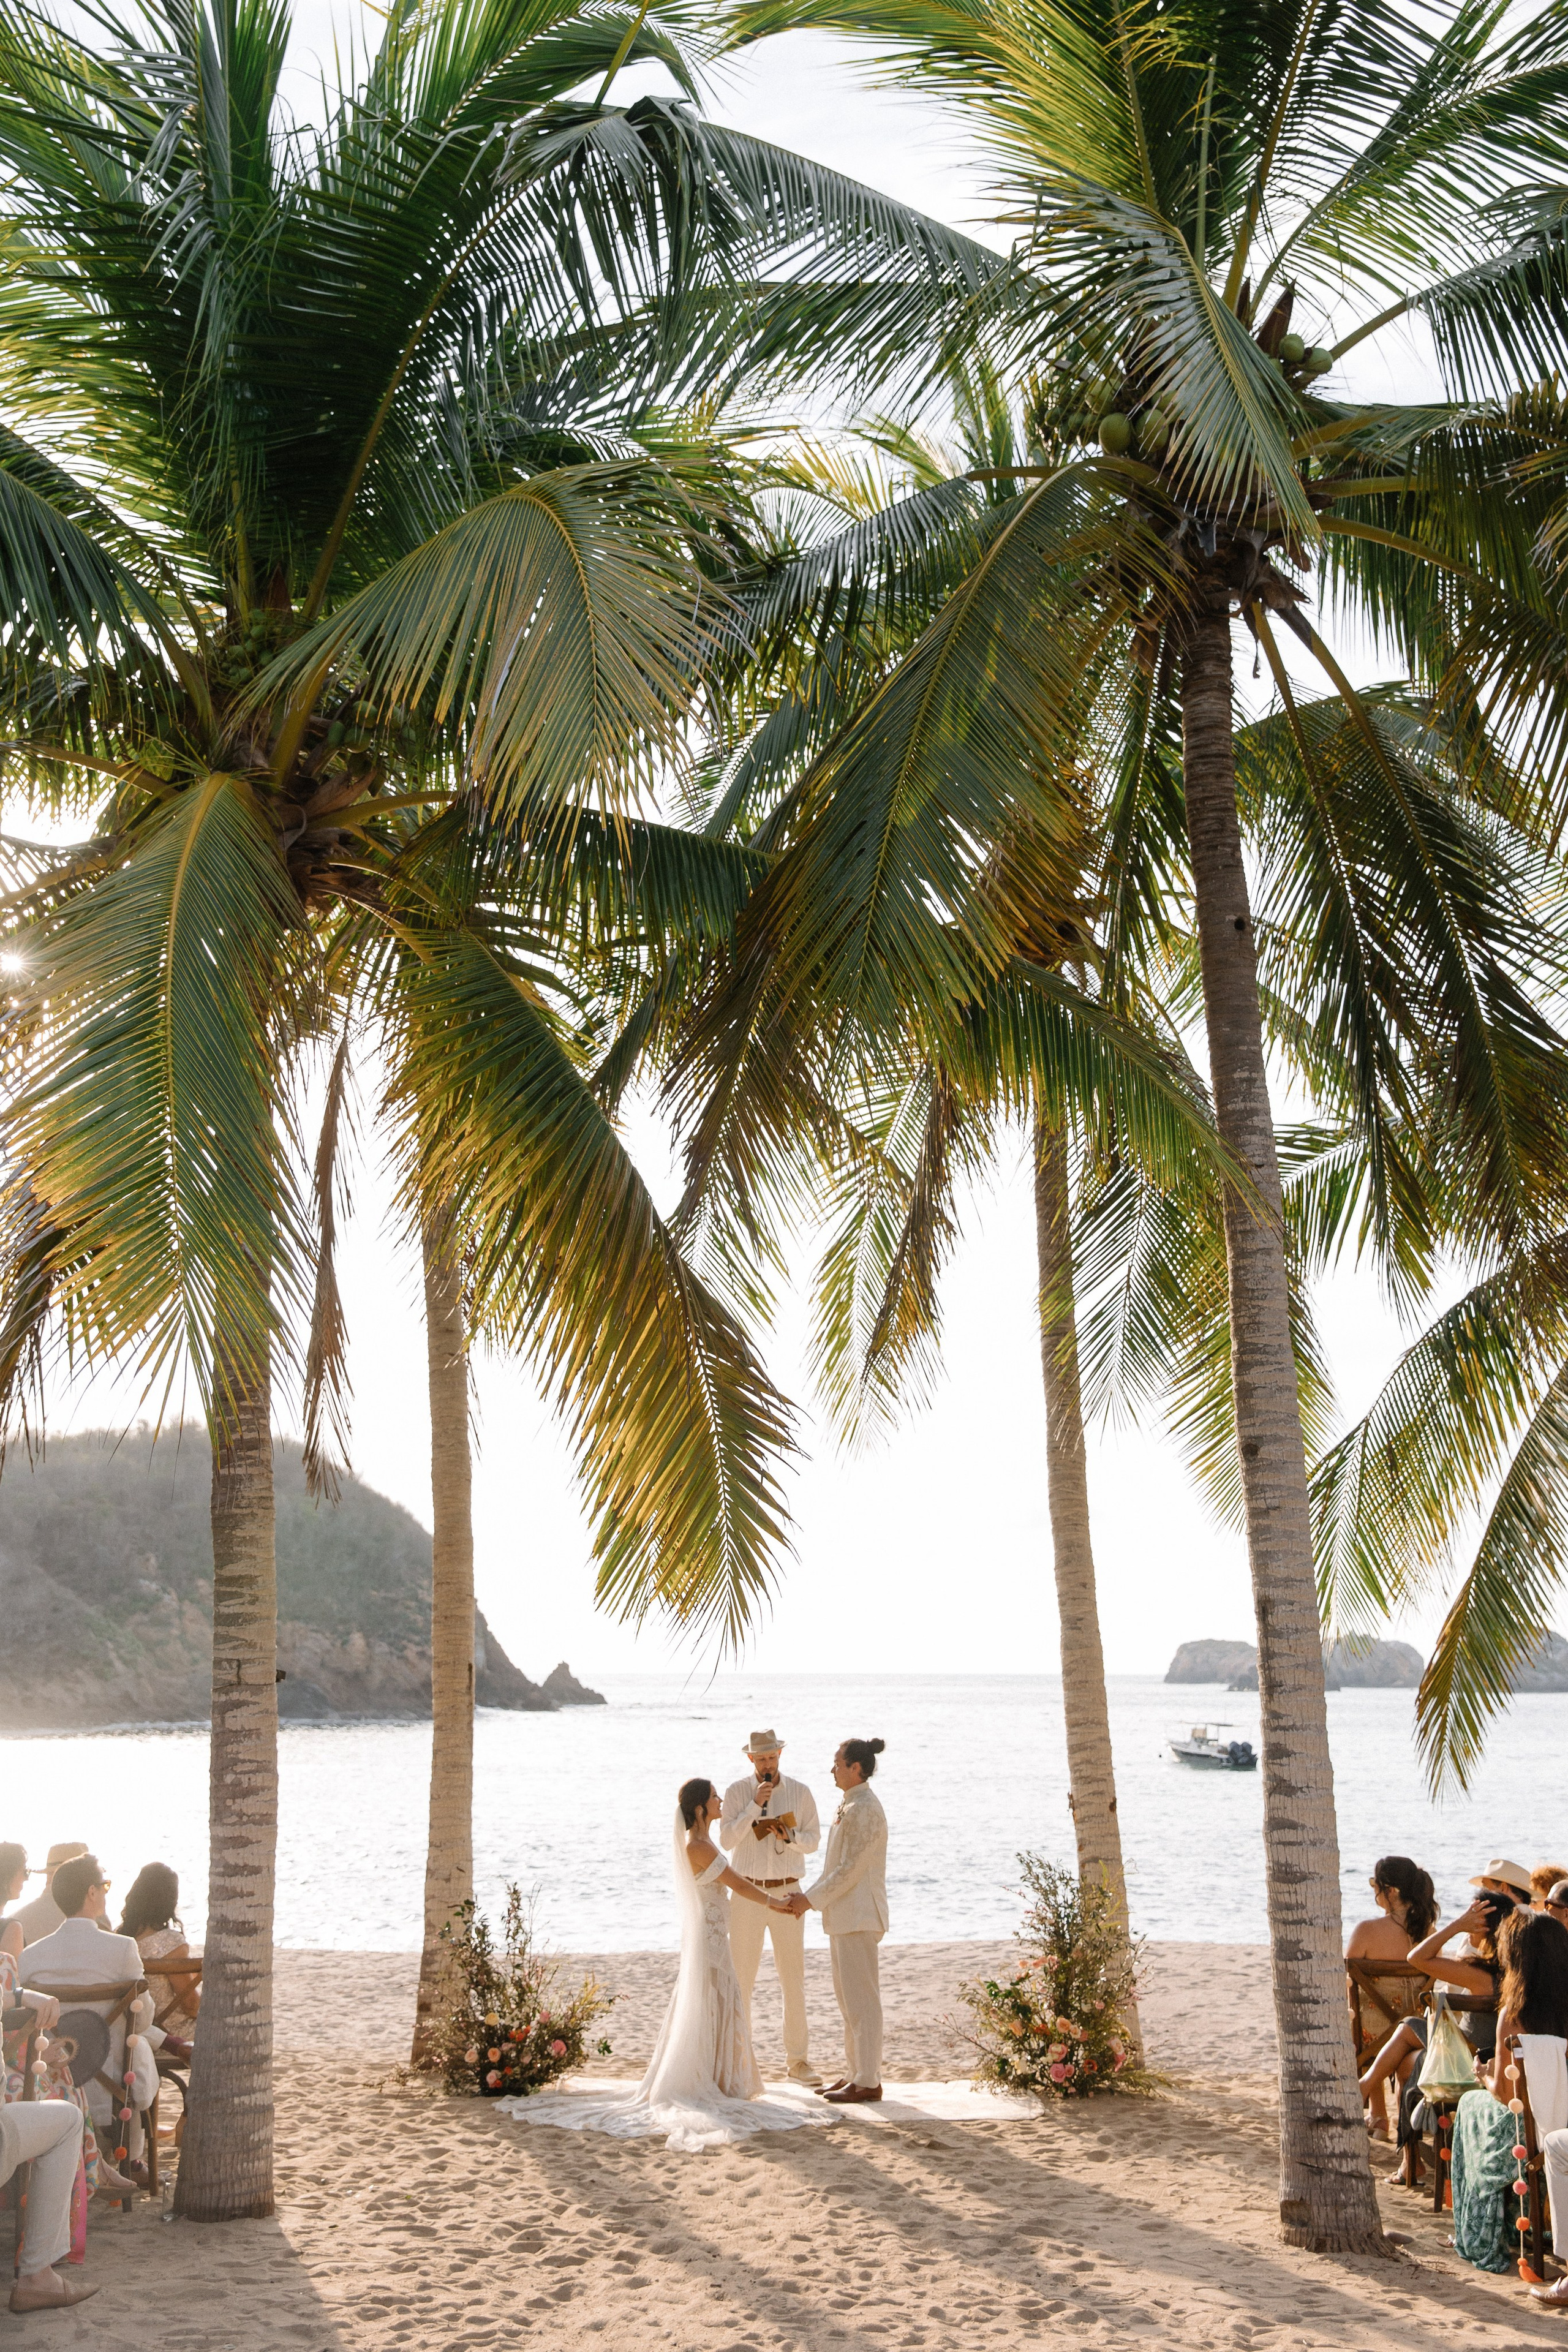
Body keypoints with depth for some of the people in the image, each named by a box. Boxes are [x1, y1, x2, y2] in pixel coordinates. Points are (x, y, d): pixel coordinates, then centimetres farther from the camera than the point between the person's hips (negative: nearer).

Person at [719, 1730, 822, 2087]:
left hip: (787, 1893, 1)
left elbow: (813, 1841, 4)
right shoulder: (737, 1792, -2)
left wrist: (790, 1837, -17)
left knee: (793, 1980, 3)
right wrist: (755, 1807, -20)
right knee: (741, 1979, 1)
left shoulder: (800, 1792, 2)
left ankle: (798, 2061, 10)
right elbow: (726, 1840, -11)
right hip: (748, 1893, -1)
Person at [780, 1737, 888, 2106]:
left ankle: (868, 2082, 2)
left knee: (861, 1999, -4)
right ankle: (854, 2074, 22)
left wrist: (811, 1899, -13)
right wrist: (808, 1897, 11)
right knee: (848, 1998, 14)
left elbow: (850, 1870, -20)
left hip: (858, 1916, -10)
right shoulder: (849, 1806, 14)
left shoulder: (864, 1810, -17)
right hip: (843, 1915, 10)